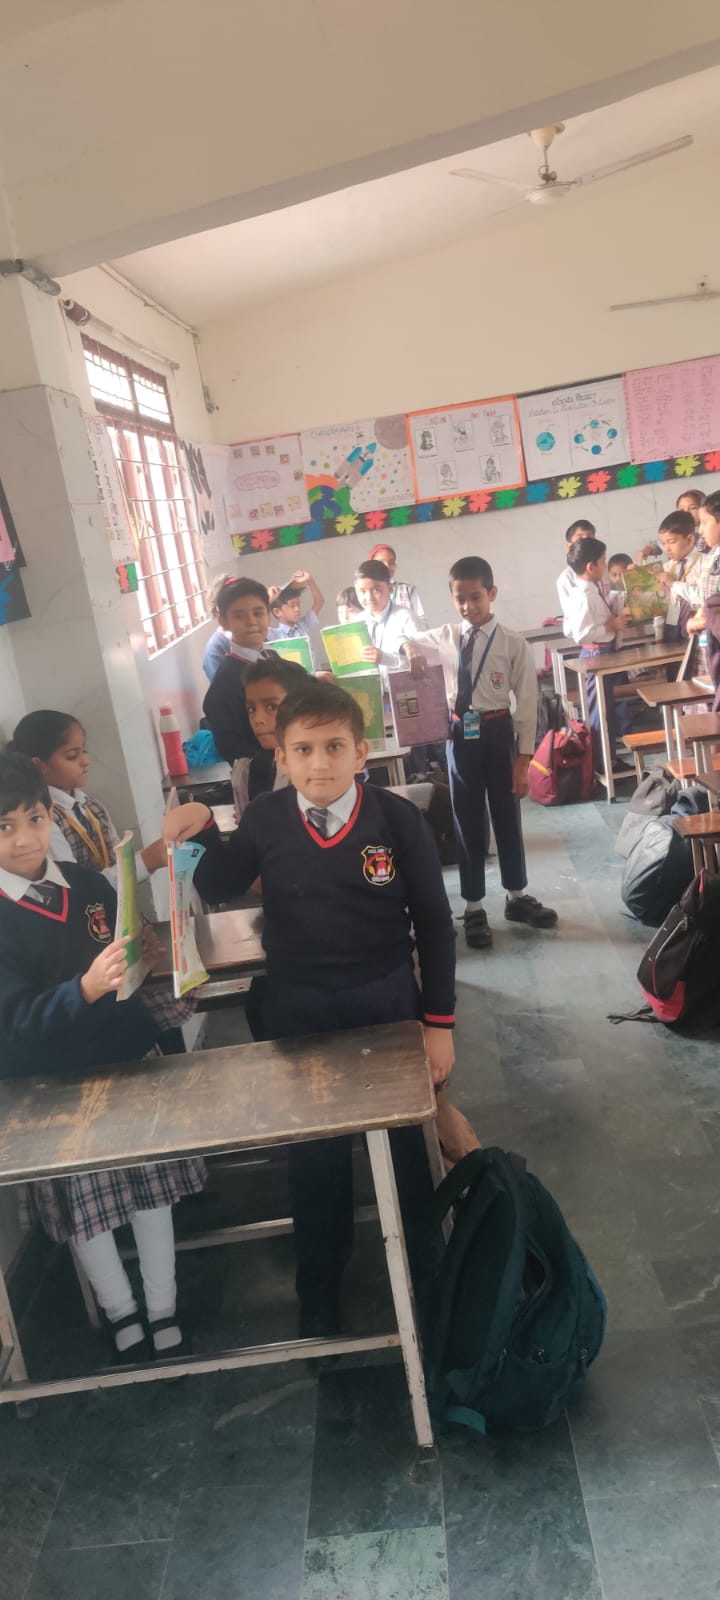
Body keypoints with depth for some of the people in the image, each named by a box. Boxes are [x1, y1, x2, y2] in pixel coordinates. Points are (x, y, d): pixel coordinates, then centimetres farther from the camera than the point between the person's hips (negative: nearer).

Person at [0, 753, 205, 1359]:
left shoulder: (88, 883, -6)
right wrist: (86, 989, -38)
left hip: (129, 1057, 3)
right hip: (54, 1084, -2)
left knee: (152, 1181, 12)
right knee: (84, 1201, 13)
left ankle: (164, 1309, 31)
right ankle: (121, 1312, 36)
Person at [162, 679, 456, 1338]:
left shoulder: (398, 819, -16)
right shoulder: (264, 821, -11)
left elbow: (434, 925, -8)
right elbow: (220, 890, 5)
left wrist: (439, 1022, -6)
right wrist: (203, 832, -13)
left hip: (387, 1003, -1)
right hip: (299, 1011, 2)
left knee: (404, 1144, 19)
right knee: (314, 1156, 18)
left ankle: (424, 1267, 46)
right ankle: (319, 1293, 42)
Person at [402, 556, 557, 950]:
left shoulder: (513, 644, -8)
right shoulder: (444, 638, 1)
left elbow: (527, 704, -7)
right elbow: (405, 642, 17)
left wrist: (523, 760, -9)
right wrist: (410, 650, -9)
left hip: (498, 733, -1)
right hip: (460, 735, 2)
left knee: (507, 816, 14)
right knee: (467, 822, 10)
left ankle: (517, 897, 34)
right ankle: (474, 908, 24)